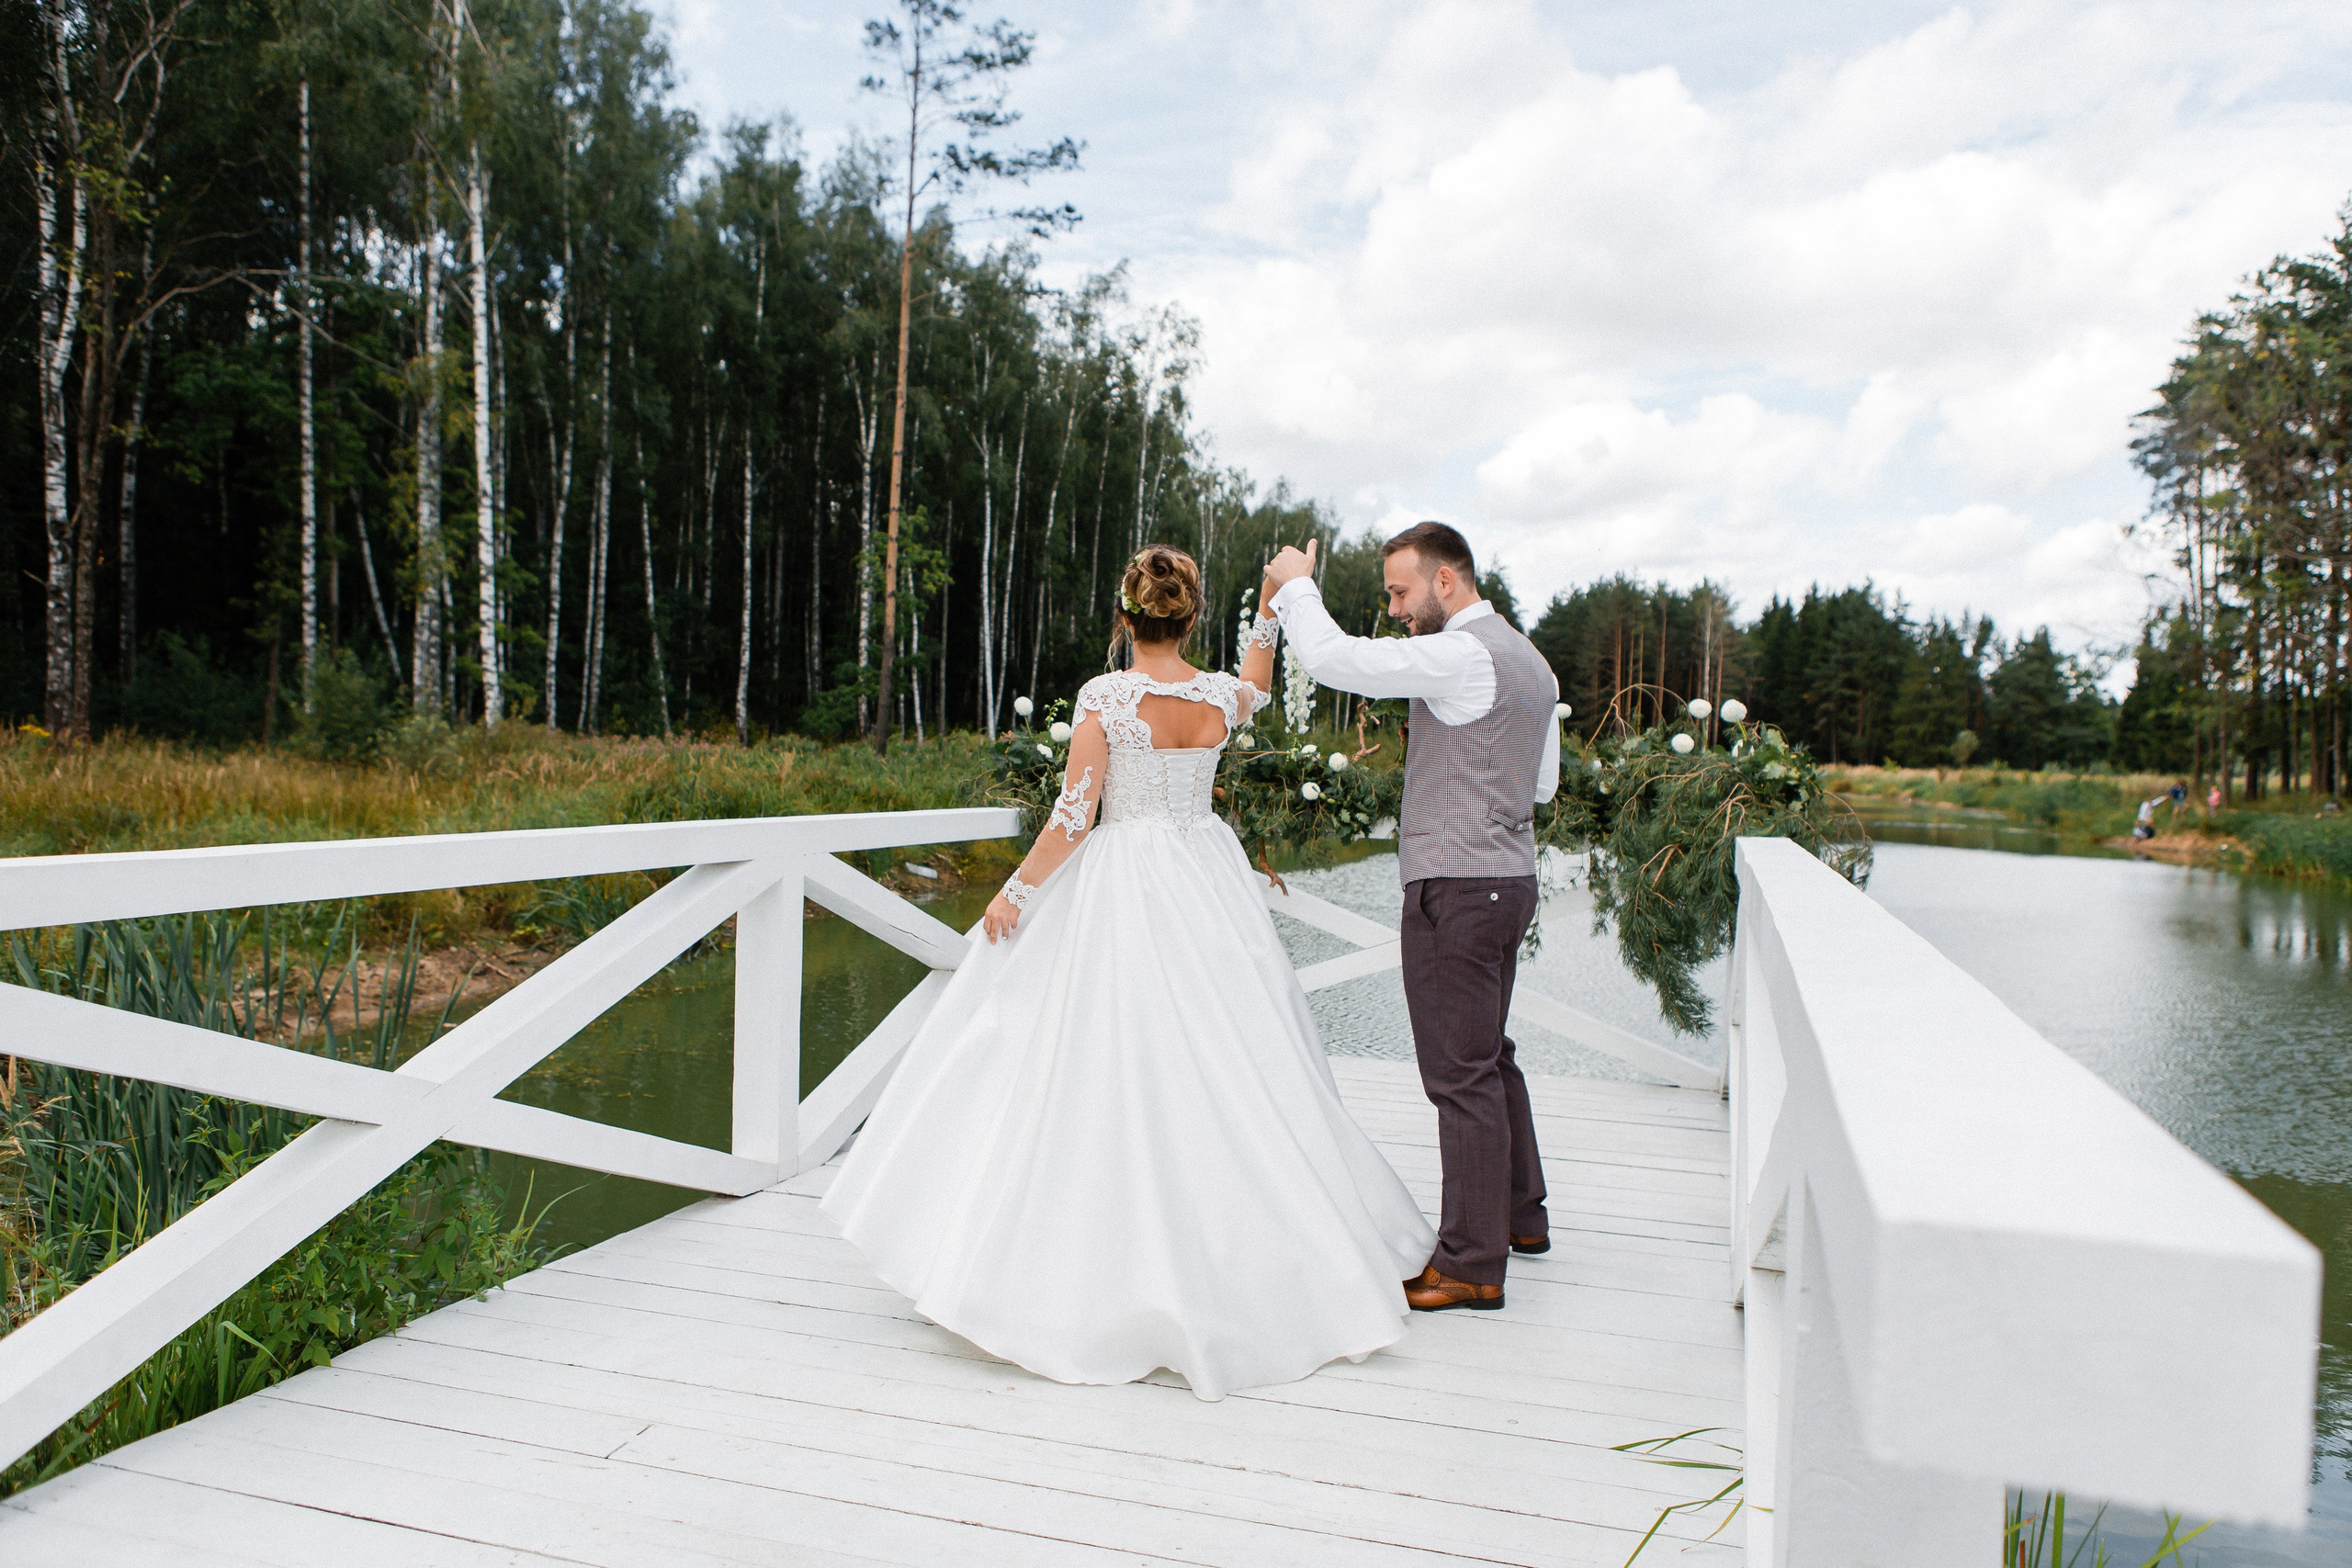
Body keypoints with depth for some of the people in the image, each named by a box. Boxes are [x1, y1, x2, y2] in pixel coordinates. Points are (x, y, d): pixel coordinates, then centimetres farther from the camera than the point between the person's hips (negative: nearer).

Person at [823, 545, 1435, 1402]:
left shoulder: (1105, 695, -12)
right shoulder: (1220, 696, 0)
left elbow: (1073, 817, -14)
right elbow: (1255, 688, 26)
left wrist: (1015, 892, -4)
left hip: (1122, 889, -4)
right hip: (1210, 885, 5)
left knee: (1115, 1071, 1)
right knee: (1225, 1066, 12)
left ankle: (1118, 1273, 7)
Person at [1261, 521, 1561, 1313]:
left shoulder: (1462, 655, -16)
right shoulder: (1529, 661, 15)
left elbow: (1337, 660, -23)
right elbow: (1542, 783, 22)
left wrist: (1297, 587, -7)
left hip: (1457, 886, -10)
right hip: (1509, 876, 10)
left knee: (1461, 1073, -4)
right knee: (1489, 1055, 21)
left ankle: (1472, 1263, 4)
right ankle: (1519, 1213, 34)